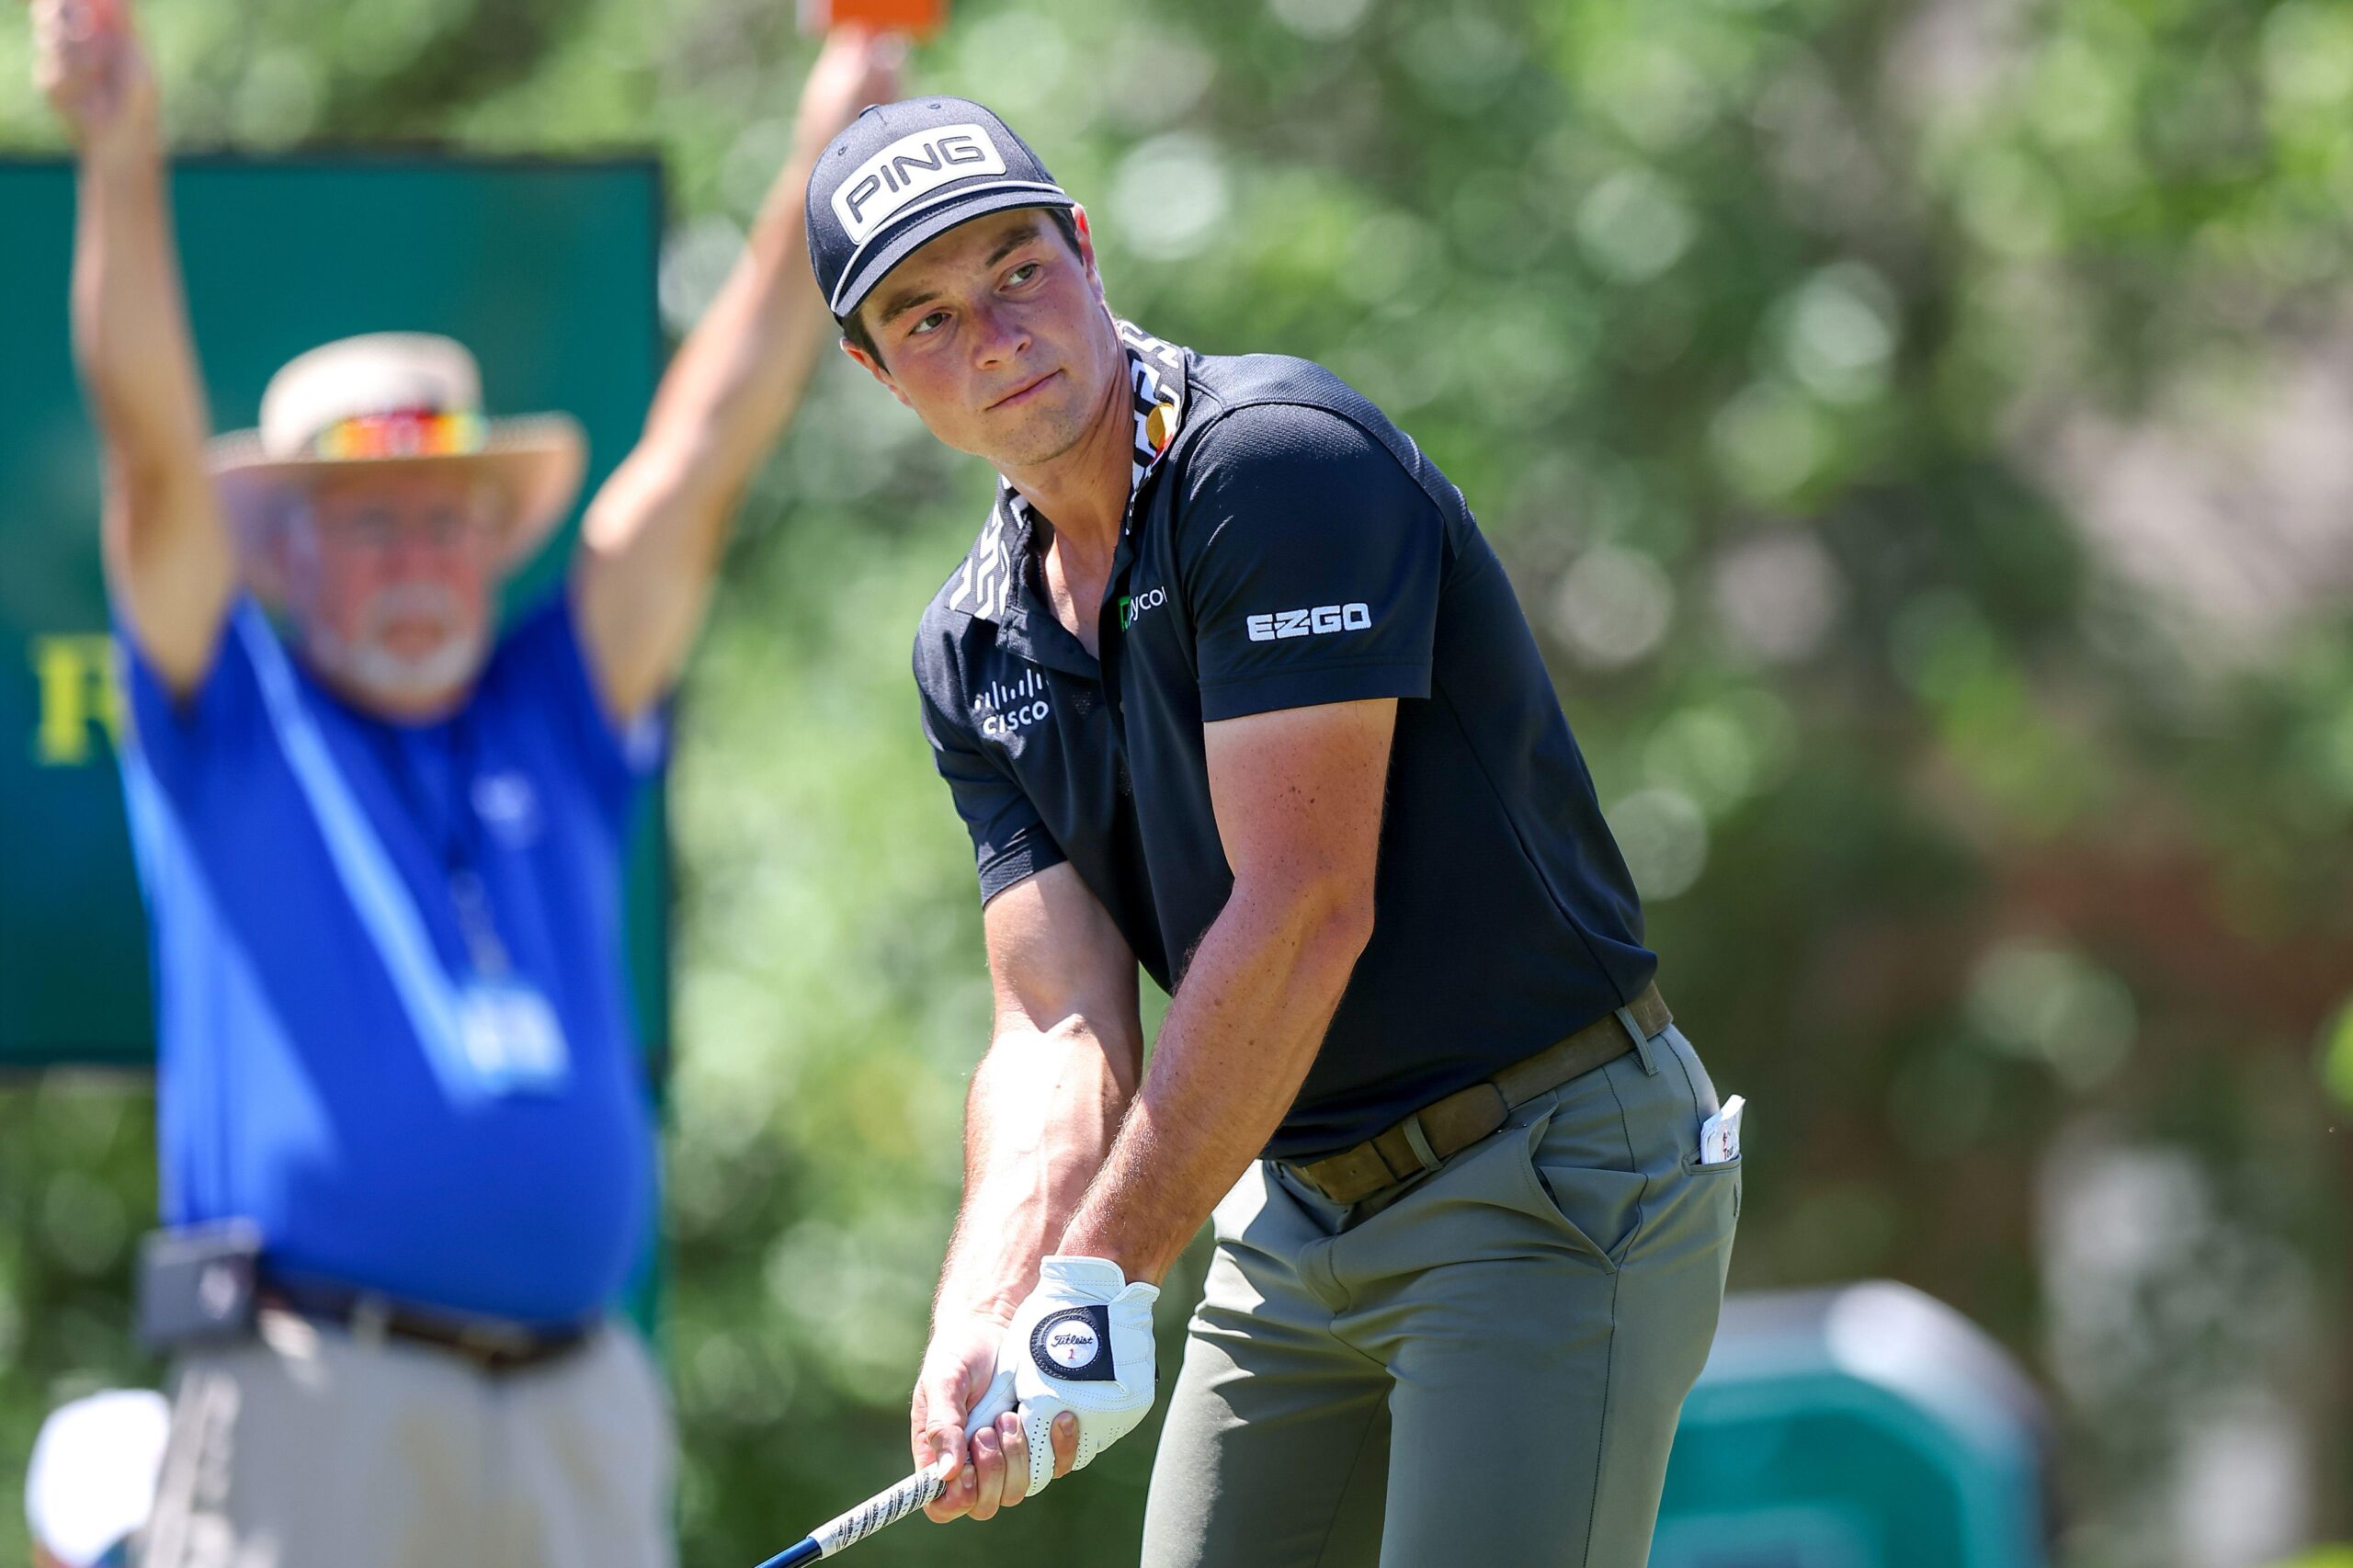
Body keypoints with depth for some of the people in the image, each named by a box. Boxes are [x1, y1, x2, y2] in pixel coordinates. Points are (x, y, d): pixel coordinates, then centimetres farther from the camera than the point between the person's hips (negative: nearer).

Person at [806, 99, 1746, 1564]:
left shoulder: (1281, 459, -17)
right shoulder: (973, 654, 7)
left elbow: (1307, 908, -22)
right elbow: (1061, 1028, -1)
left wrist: (1105, 1279, -21)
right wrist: (983, 1321, -21)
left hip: (1551, 1183, -8)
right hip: (1298, 1213, 8)